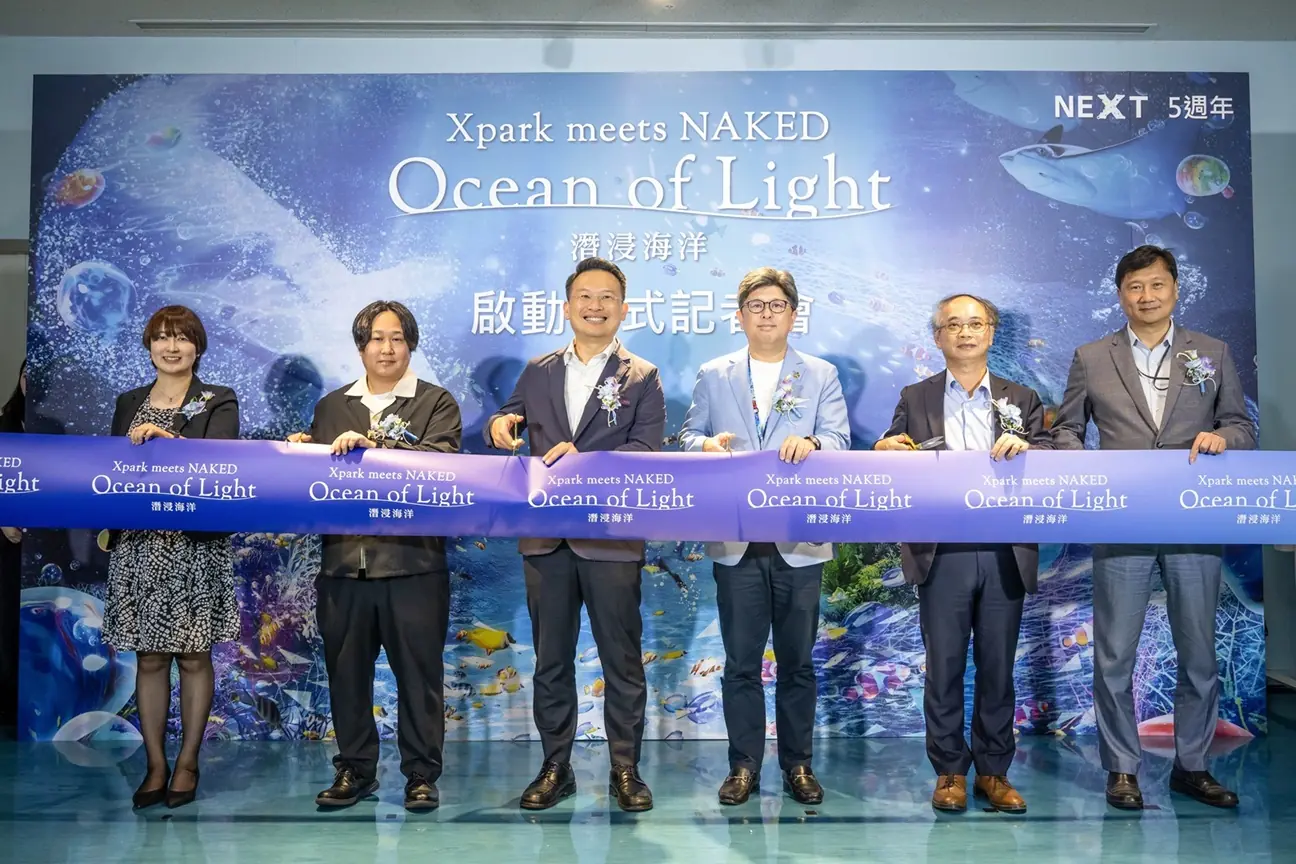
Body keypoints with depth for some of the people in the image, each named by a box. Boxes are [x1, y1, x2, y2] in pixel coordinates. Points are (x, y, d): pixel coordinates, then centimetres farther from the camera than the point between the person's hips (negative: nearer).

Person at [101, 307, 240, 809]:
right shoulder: (128, 404, 14)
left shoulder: (218, 403, 2)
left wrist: (167, 437, -31)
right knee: (149, 657, 6)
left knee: (193, 655, 2)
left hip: (197, 547, -3)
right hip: (138, 547, 3)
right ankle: (155, 765, 15)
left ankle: (187, 764, 13)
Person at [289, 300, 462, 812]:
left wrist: (371, 443, -22)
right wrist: (301, 452, -7)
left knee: (419, 673, 3)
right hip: (344, 558, 4)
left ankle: (421, 774, 17)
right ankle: (354, 770, 26)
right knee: (346, 671, 11)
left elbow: (441, 460, -14)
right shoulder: (331, 406, 16)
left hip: (413, 559, -3)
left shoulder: (436, 403, 4)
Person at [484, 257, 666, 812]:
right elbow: (509, 422, 13)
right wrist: (500, 426, -11)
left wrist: (584, 457, -23)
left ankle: (625, 770, 19)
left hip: (612, 538, -3)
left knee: (622, 659, 5)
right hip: (545, 537, 3)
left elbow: (646, 450, -8)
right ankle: (555, 768, 24)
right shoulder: (537, 372, 13)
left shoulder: (641, 378, 2)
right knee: (550, 659, 11)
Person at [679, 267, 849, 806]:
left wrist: (811, 444, -25)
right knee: (741, 661, 6)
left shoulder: (821, 375, 8)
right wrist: (707, 443, -14)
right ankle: (744, 766, 18)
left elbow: (839, 441, -3)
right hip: (736, 542, 1)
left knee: (798, 660, 9)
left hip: (799, 541, 0)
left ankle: (798, 764, 23)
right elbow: (687, 436, 9)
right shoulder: (714, 376, 11)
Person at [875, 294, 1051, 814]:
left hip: (1004, 554, 1)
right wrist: (883, 452, -19)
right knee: (944, 667, 5)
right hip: (942, 554, -1)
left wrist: (1025, 448, -19)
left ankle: (994, 772, 22)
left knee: (998, 667, 9)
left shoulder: (1022, 399, 12)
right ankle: (949, 771, 18)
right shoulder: (915, 399, 8)